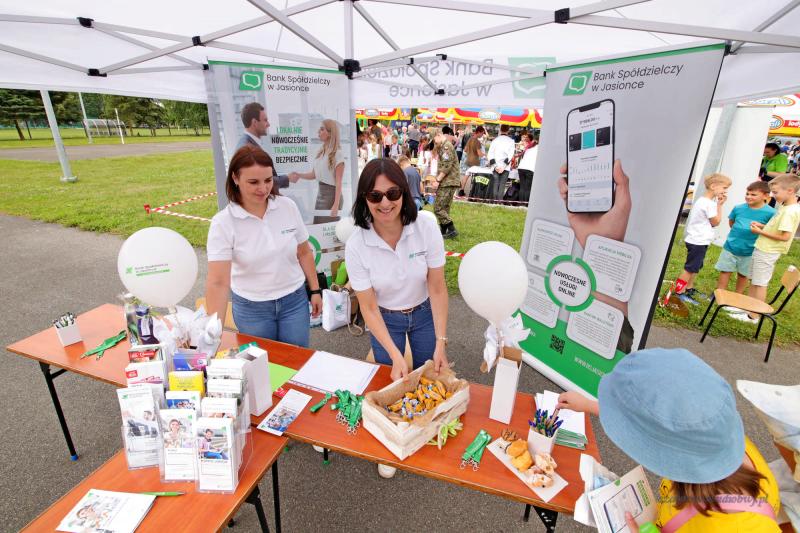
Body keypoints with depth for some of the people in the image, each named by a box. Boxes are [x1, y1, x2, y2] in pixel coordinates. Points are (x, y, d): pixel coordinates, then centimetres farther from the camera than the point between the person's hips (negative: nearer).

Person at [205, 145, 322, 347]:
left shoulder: (288, 206, -8)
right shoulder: (223, 223, -16)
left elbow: (304, 253, 3)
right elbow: (218, 282, -21)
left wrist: (315, 290, 6)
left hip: (294, 300, 2)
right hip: (251, 308, -1)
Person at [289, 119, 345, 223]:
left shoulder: (338, 154, -12)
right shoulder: (320, 151, 9)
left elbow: (339, 182, -16)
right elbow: (314, 174, 13)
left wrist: (336, 205, -22)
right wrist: (299, 175, -5)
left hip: (331, 194, -7)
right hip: (320, 193, 7)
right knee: (317, 225, 12)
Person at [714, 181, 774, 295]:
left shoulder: (770, 213, -14)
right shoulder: (738, 208, -5)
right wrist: (738, 232, 5)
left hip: (749, 251, -2)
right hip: (730, 247, 2)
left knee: (743, 275, 14)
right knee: (725, 271, 9)